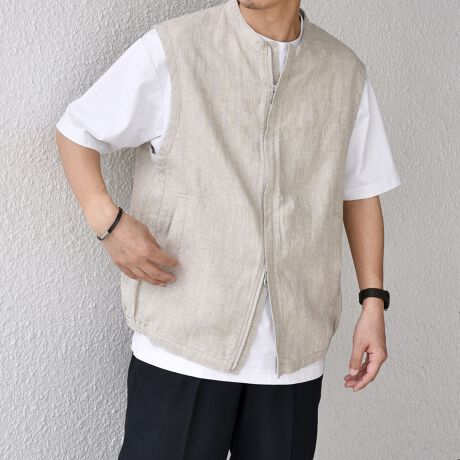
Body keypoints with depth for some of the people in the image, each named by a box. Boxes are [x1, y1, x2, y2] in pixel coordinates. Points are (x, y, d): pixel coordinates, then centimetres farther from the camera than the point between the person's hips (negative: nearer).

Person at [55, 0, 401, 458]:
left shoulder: (346, 73, 7)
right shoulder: (171, 49, -4)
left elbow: (360, 192, 15)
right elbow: (75, 130, 3)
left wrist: (373, 300, 9)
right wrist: (106, 220, -14)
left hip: (296, 350, 3)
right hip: (183, 344, -2)